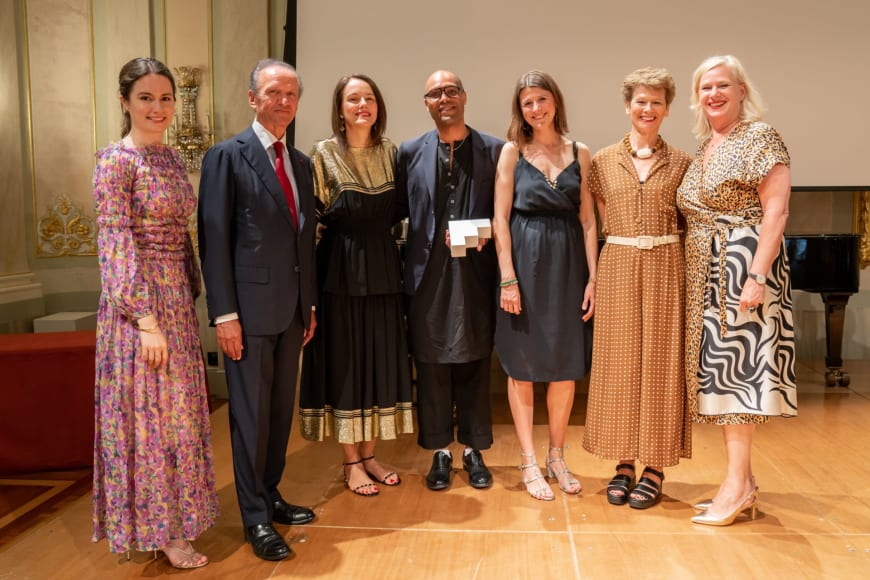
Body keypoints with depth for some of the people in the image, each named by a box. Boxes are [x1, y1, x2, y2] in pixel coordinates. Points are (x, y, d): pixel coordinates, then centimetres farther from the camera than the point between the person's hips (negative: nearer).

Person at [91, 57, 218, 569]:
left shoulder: (172, 157, 11)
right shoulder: (116, 161, -11)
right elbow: (117, 245, -16)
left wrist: (191, 295, 12)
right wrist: (146, 320, -20)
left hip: (177, 298, 8)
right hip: (139, 302, -7)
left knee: (177, 409, 14)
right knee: (149, 412, 2)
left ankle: (172, 518, 31)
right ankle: (160, 529, 17)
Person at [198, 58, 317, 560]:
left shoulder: (302, 163, 14)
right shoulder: (228, 156, -6)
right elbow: (214, 239, -10)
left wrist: (311, 303, 14)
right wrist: (225, 313, -15)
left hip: (292, 308, 6)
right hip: (250, 307, -6)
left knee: (282, 409, 14)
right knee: (251, 413, 3)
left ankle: (270, 496, 30)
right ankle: (255, 517, 16)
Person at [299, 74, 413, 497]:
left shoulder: (390, 153, 7)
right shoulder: (323, 155, -5)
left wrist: (394, 261, 5)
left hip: (383, 270, 4)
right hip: (342, 271, -4)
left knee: (380, 359, 9)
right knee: (344, 362, 3)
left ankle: (369, 454, 24)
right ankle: (351, 462, 16)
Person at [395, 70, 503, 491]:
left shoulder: (494, 150, 5)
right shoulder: (410, 152, 7)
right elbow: (399, 208, 5)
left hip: (476, 273, 0)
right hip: (428, 273, 1)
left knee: (475, 362, 9)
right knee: (431, 364, 6)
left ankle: (473, 449, 24)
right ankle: (440, 451, 21)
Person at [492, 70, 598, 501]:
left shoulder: (580, 154, 8)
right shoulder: (512, 152, 1)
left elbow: (588, 219, 6)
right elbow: (500, 218, -4)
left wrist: (593, 276, -1)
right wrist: (508, 278, -11)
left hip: (568, 264, 3)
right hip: (525, 261, -2)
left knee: (566, 367, 7)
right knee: (523, 365, 4)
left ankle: (556, 457, 24)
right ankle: (528, 462, 17)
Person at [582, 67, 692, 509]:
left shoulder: (681, 162, 6)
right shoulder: (603, 162, 6)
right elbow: (603, 223, 9)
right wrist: (595, 274, 1)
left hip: (666, 268, 0)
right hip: (618, 268, 1)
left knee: (661, 362, 3)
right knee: (618, 363, 4)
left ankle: (656, 467, 14)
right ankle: (623, 463, 16)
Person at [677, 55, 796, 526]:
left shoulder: (760, 137, -5)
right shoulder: (703, 148, 17)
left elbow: (776, 210, -14)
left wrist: (757, 276, -23)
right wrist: (696, 272, 12)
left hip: (741, 266, -8)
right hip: (705, 274, 8)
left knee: (736, 363, -8)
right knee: (718, 366, 8)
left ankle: (737, 484, 0)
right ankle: (743, 482, 17)